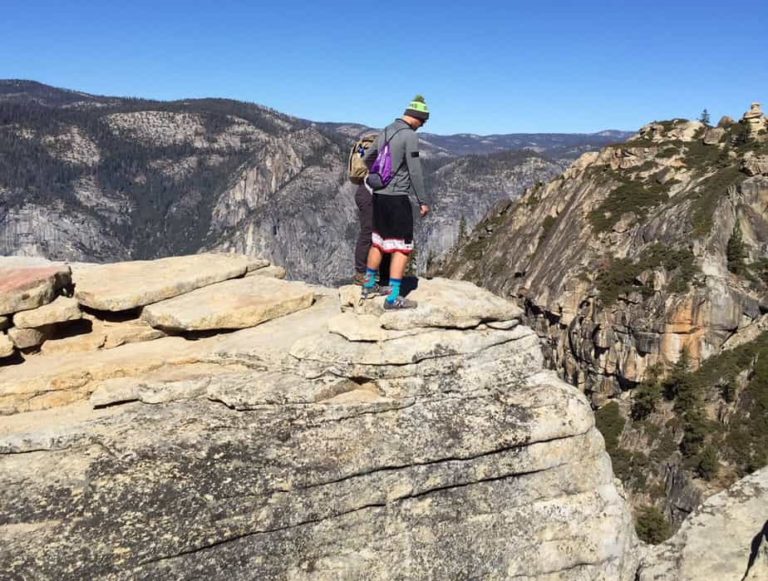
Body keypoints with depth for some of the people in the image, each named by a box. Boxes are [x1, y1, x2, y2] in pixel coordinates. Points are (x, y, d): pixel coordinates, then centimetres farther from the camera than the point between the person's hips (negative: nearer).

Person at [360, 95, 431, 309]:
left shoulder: (386, 131, 11)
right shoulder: (409, 136, -13)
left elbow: (367, 158, 25)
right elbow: (415, 172, -15)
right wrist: (422, 201, -8)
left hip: (378, 195, 8)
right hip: (397, 197, -8)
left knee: (378, 242, 19)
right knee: (402, 247, -3)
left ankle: (369, 285, 29)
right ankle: (393, 298, -5)